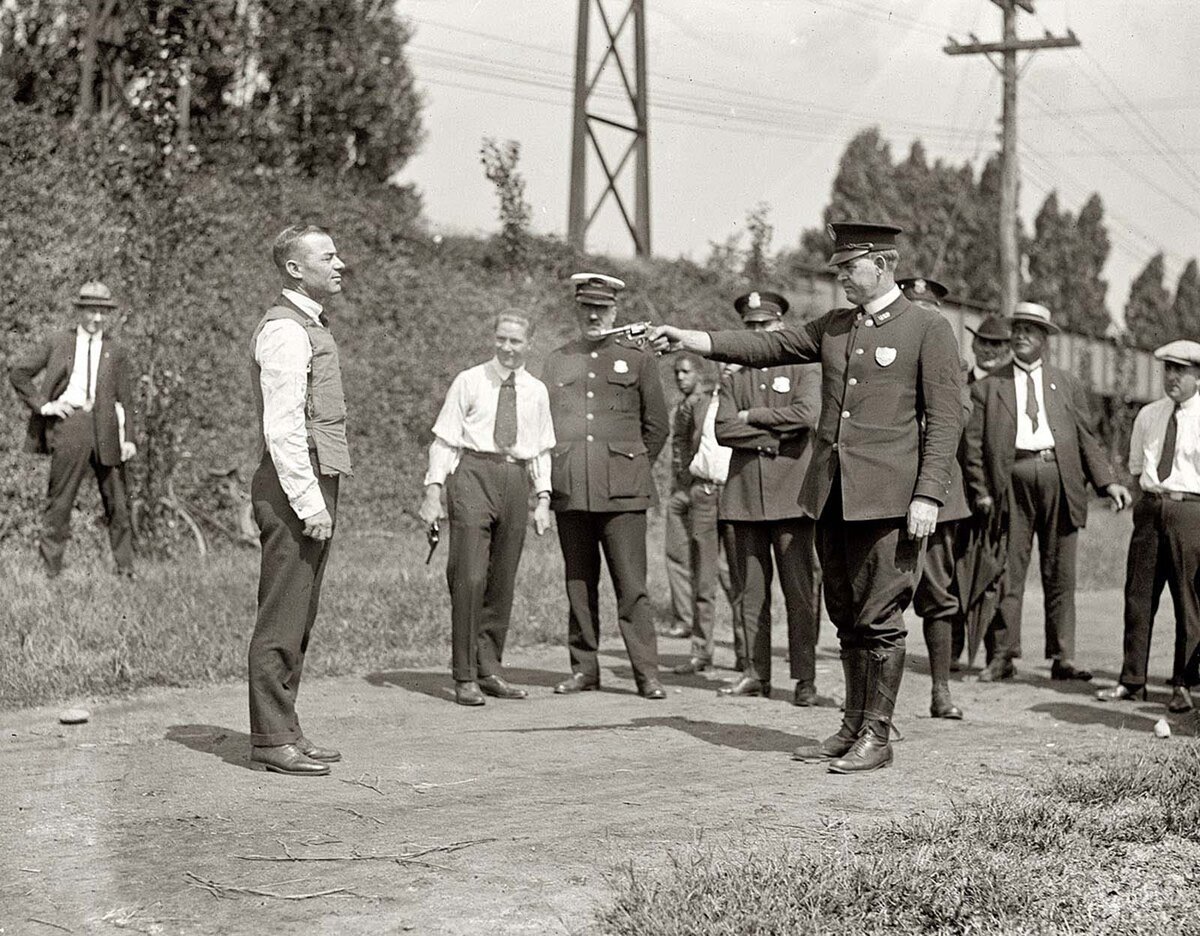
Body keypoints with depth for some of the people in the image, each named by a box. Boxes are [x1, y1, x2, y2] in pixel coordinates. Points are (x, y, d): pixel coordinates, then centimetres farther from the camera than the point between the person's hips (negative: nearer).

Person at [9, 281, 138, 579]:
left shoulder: (115, 352, 11)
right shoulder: (57, 343, 8)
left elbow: (126, 398, 8)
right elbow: (18, 372, 9)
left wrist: (129, 437, -3)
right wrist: (43, 405, -1)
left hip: (106, 425, 2)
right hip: (69, 421, -2)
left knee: (117, 501, 5)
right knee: (60, 498, -1)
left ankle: (125, 566, 14)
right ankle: (51, 567, 7)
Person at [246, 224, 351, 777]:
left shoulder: (312, 327, 19)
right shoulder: (285, 331, -12)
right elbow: (283, 427, -19)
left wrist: (320, 497, 18)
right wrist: (309, 501, -21)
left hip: (316, 486, 10)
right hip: (294, 488, -10)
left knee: (299, 620, 13)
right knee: (282, 620, -6)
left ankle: (283, 731, 19)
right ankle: (272, 740, -1)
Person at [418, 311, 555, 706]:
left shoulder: (537, 391, 13)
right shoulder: (469, 382, 3)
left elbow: (541, 450, 16)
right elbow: (445, 440, 1)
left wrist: (543, 500, 8)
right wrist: (433, 490, -7)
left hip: (516, 480, 4)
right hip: (474, 472, -4)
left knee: (503, 581, 8)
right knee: (469, 577, -10)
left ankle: (489, 670, 18)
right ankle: (465, 677, -5)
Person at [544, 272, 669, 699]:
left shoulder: (638, 359, 7)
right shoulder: (556, 361, 14)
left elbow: (657, 426, 11)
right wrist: (552, 475, 10)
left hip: (622, 490, -3)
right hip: (569, 489, 3)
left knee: (631, 583, -6)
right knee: (578, 582, 6)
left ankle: (646, 672, -3)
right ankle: (584, 668, 13)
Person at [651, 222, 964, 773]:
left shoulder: (928, 330, -2)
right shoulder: (833, 328, 16)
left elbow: (945, 419, -6)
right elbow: (767, 346, 11)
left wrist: (928, 496, -14)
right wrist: (690, 340, -2)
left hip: (886, 498, -6)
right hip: (831, 494, 6)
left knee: (880, 619, -3)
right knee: (846, 617, 12)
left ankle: (877, 736, 5)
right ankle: (853, 726, 21)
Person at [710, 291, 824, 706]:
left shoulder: (805, 369, 7)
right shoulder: (733, 380, 16)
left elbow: (807, 414, -12)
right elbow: (723, 430, 1)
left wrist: (752, 416, -5)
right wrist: (776, 436, -8)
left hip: (790, 494, -4)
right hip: (745, 495, 4)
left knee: (800, 590, -6)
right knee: (749, 591, 5)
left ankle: (804, 678, -3)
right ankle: (756, 674, 12)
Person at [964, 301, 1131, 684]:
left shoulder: (1067, 385, 17)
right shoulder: (988, 387, 11)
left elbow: (1086, 438, 13)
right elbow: (974, 443, 6)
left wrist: (1107, 481, 1)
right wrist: (980, 490, -4)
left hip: (1060, 480, 2)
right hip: (1013, 480, -2)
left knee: (1060, 575, 4)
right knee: (1008, 572, -1)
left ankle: (1062, 658, 8)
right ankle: (1004, 656, 4)